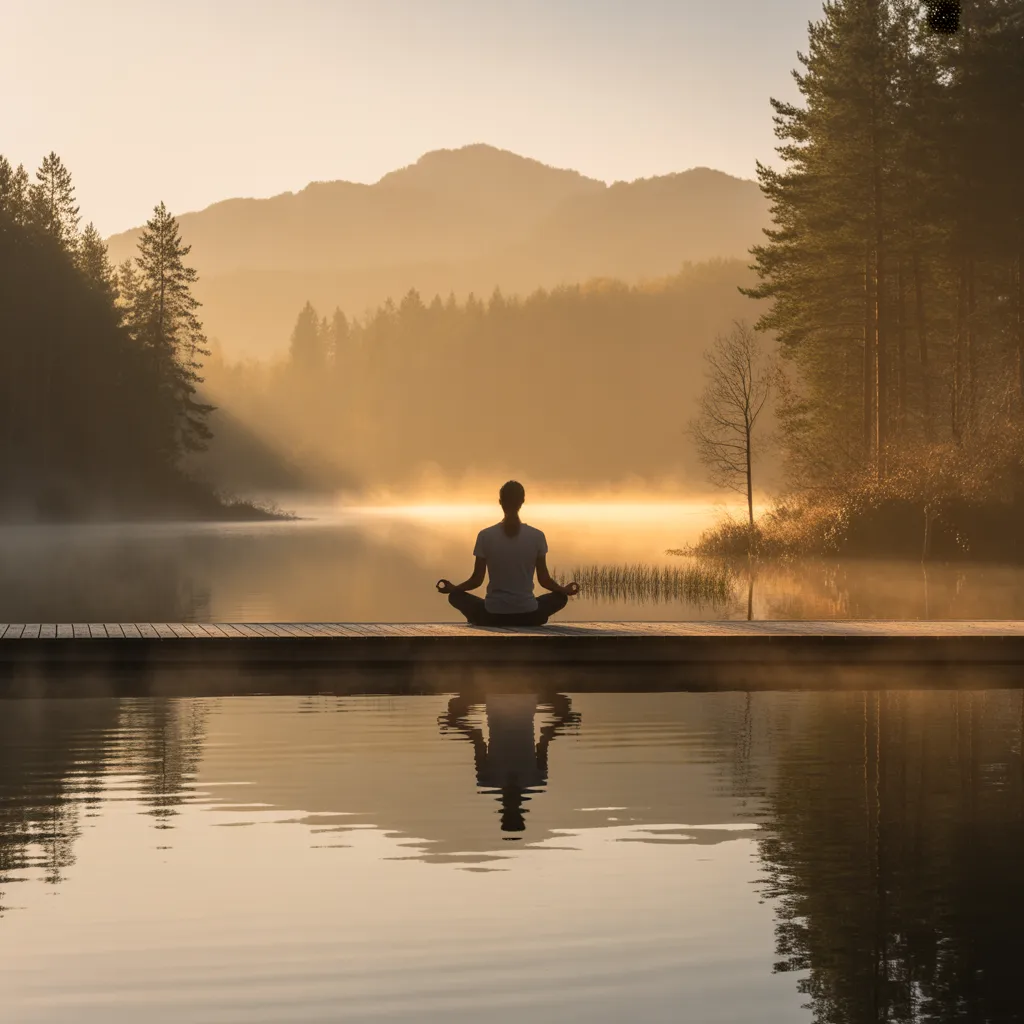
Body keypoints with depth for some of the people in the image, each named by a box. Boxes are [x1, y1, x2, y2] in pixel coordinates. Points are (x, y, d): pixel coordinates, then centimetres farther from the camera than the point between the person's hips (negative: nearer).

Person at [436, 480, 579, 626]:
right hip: (527, 615, -1)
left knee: (456, 596, 27)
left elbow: (477, 580, 0)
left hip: (492, 615, 1)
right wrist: (565, 590, 22)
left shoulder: (485, 536, -5)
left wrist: (452, 588, 19)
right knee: (560, 597, 28)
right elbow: (544, 580, 2)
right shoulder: (537, 536, -4)